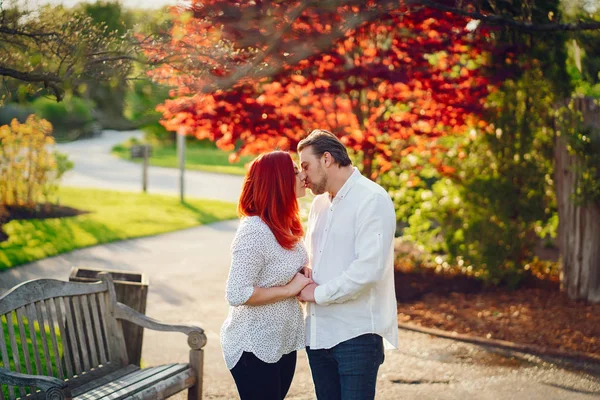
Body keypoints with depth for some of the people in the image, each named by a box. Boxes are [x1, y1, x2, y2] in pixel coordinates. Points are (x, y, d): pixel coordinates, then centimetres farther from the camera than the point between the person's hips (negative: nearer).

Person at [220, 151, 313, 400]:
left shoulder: (286, 226, 5)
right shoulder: (254, 231, -23)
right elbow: (237, 294, -27)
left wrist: (303, 276, -1)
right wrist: (289, 289, -20)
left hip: (284, 342, 9)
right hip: (254, 348, -9)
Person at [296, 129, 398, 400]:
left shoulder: (372, 200, -11)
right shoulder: (320, 203, 16)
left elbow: (369, 267, -21)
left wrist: (319, 293, -13)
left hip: (356, 335, -8)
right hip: (318, 333, 8)